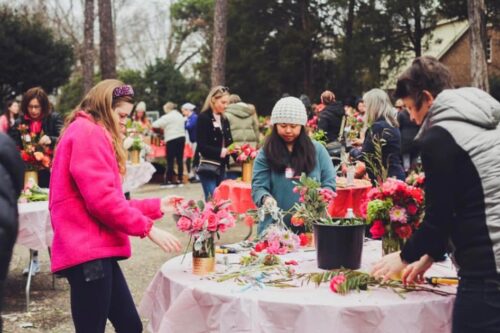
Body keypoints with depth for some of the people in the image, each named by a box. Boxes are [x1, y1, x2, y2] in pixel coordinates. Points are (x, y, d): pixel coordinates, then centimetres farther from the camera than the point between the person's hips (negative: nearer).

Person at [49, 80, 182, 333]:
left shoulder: (91, 135, 23)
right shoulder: (88, 133, -9)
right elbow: (101, 199, -19)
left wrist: (157, 206, 18)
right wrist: (147, 228, -14)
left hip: (95, 249, 11)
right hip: (88, 251, -11)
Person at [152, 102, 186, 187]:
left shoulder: (168, 117, -8)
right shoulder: (180, 115, 16)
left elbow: (156, 125, -10)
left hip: (172, 139, -7)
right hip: (181, 138, 7)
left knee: (170, 161, -3)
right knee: (180, 160, 7)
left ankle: (169, 181, -2)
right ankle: (179, 180, 9)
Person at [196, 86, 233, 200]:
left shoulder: (224, 120, 14)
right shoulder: (203, 118, -8)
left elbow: (228, 142, 14)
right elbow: (202, 146, -14)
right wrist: (220, 152, -24)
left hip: (222, 167, 7)